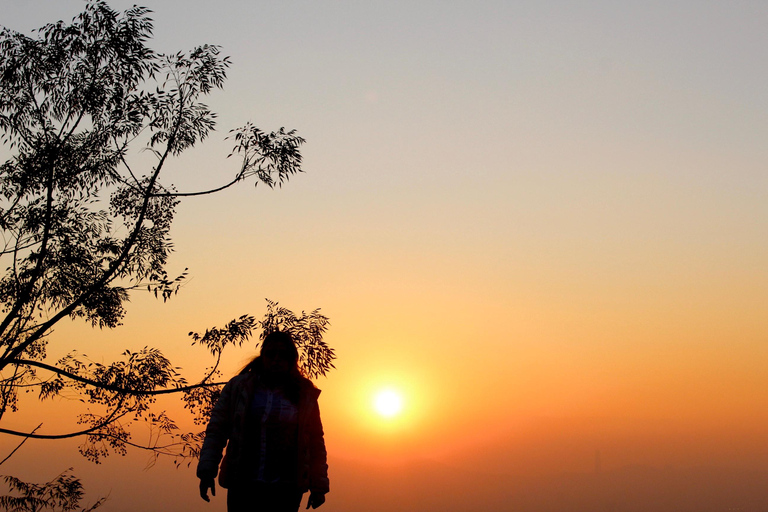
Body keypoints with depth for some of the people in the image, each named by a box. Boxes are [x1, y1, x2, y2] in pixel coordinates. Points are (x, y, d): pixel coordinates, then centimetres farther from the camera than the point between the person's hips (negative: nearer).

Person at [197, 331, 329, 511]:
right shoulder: (237, 387, 6)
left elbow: (316, 443, 6)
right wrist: (207, 470, -6)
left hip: (286, 490, 0)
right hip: (243, 486, 1)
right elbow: (216, 430, 4)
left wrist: (318, 486, 3)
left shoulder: (305, 395, 5)